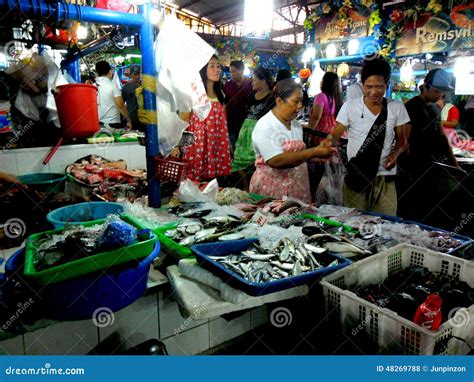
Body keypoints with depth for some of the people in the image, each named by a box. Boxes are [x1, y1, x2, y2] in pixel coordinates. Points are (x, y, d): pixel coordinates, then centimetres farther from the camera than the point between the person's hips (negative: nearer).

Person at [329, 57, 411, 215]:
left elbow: (402, 139, 11)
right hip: (355, 176, -1)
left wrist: (395, 153, -9)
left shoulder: (397, 108, 3)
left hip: (385, 178, 2)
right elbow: (335, 135, -7)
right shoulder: (350, 106, -4)